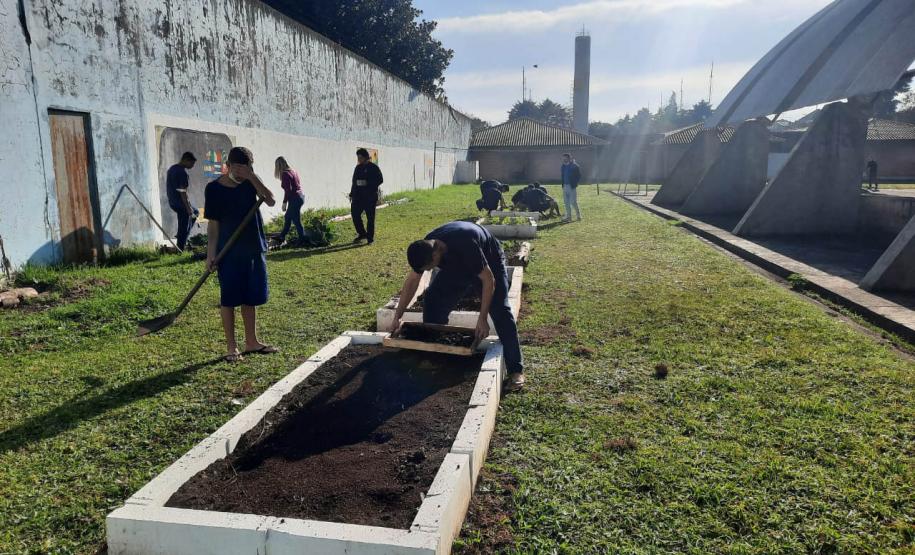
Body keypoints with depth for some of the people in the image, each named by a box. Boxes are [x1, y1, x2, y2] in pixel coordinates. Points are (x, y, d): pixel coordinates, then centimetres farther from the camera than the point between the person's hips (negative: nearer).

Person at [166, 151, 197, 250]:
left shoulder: (171, 169, 10)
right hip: (181, 204, -9)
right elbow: (183, 193, -22)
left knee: (195, 212, 29)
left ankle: (180, 236, 27)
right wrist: (189, 209, -18)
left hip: (172, 202, 9)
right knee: (184, 230, 2)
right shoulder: (183, 173, -20)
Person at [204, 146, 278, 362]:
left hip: (254, 249, 4)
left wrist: (252, 177, -21)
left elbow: (271, 201, -14)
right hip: (228, 253, -3)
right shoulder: (214, 189, -6)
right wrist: (211, 254, -9)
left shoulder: (251, 182, 2)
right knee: (228, 300, 2)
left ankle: (252, 342, 25)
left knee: (250, 298, 13)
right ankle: (231, 347, 13)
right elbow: (213, 224, -5)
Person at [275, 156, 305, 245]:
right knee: (287, 217, 22)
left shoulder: (285, 174, -15)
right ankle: (282, 238, 34)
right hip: (300, 196, 10)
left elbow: (288, 190, -20)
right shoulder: (293, 171, 10)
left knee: (296, 221, -1)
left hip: (295, 199, -10)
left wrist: (284, 202, -14)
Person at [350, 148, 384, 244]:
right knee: (355, 215, 0)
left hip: (370, 197, -5)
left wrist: (368, 183, -18)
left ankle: (370, 237, 8)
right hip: (358, 196, 6)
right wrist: (352, 194, 15)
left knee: (370, 218, -1)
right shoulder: (358, 168, 14)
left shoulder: (373, 168, -4)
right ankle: (362, 233, 18)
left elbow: (380, 180, -7)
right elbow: (354, 181, 20)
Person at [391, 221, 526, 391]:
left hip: (489, 262, -6)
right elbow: (411, 281, -10)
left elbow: (488, 280, -34)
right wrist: (397, 317, -10)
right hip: (457, 265, 6)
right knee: (433, 302, -6)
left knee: (500, 311, -21)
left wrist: (482, 319, -33)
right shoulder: (425, 248, -24)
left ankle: (516, 369, -15)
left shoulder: (465, 246, -43)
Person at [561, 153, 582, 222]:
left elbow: (579, 176, -6)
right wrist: (563, 184, 9)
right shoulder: (563, 166, 12)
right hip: (565, 186, 7)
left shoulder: (575, 166, -8)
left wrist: (574, 184, -10)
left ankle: (578, 215, 7)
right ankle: (568, 217, 14)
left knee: (573, 202, -7)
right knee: (566, 202, 8)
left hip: (572, 187, -7)